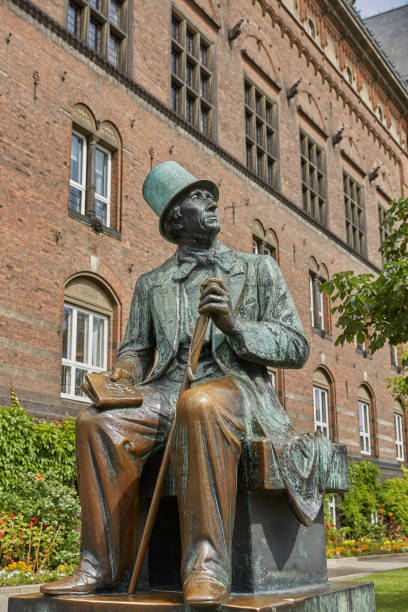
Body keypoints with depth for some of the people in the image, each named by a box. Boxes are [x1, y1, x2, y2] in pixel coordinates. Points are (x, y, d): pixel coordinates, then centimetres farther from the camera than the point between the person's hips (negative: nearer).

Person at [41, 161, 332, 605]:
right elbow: (136, 348, 21)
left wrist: (234, 325, -13)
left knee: (202, 406, -39)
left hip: (234, 383, -3)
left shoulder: (258, 269, 14)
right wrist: (122, 375, -5)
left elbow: (296, 347, 6)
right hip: (167, 389, 3)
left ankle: (207, 565, -37)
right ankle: (104, 565, -17)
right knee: (98, 421, -27)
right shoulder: (151, 284, 21)